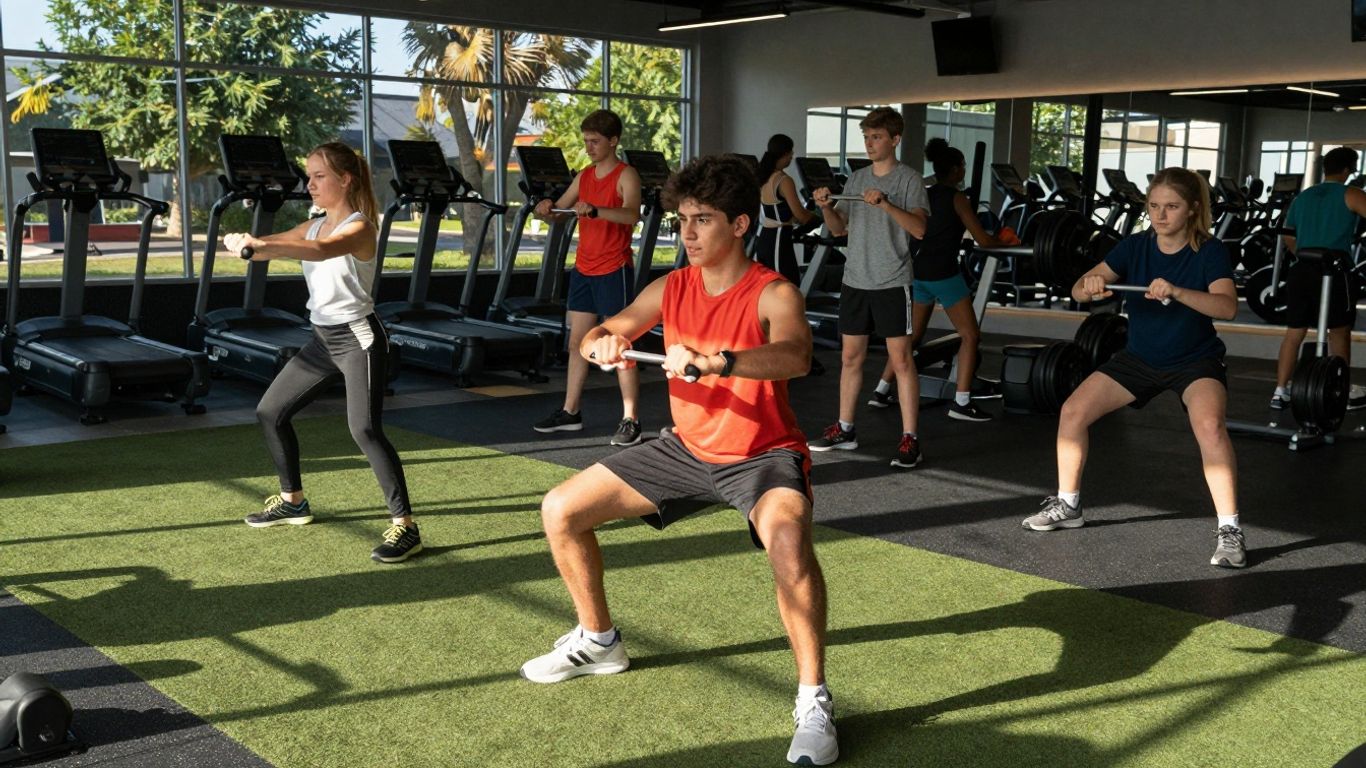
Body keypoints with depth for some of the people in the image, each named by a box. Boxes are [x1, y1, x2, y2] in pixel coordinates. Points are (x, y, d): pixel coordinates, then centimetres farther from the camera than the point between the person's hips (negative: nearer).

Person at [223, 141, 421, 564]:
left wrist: (261, 244, -44)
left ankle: (405, 526, -15)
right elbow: (272, 246, -1)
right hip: (323, 338, 9)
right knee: (270, 412, 15)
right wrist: (244, 242, -24)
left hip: (357, 337, -9)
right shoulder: (313, 227, 11)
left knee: (365, 429, -20)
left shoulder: (359, 227, -15)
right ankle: (292, 500, 32)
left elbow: (324, 250, -36)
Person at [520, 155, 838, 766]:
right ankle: (598, 641, 28)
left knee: (788, 542, -39)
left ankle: (814, 704, -21)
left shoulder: (772, 294, -19)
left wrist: (713, 361, -55)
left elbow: (794, 356, -39)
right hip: (686, 448, 7)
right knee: (560, 511, 6)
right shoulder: (671, 288, -1)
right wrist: (602, 344, -23)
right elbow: (596, 337, 3)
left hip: (762, 456, -6)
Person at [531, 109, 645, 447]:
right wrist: (546, 208, -11)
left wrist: (594, 210, -43)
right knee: (577, 341, 11)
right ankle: (570, 412, 20)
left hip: (614, 270, -7)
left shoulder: (626, 175, -10)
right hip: (583, 268, 7)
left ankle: (630, 420, -2)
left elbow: (632, 215, -28)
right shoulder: (584, 176, 12)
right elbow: (558, 213, 12)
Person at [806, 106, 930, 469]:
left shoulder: (909, 179, -4)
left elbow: (919, 228, -16)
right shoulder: (856, 178, 13)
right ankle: (845, 429, 22)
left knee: (900, 358, -4)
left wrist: (886, 204, -28)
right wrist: (826, 208, -4)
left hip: (891, 283, -6)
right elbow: (839, 229, 16)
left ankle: (910, 438, -1)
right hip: (855, 279, 6)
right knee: (850, 356, 11)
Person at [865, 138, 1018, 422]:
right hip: (943, 273, -7)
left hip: (918, 271, 7)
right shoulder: (957, 199, -7)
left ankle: (882, 391, 18)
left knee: (912, 335, 19)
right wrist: (1007, 242, 12)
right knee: (970, 335, 3)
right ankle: (961, 403, -2)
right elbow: (983, 240, -6)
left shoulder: (925, 195, 11)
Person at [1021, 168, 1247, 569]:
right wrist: (1090, 286, -41)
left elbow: (1227, 306, -33)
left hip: (1196, 360, -4)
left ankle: (1229, 530, -18)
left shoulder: (1209, 251, -17)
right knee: (1073, 410, -7)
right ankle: (1067, 506, 12)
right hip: (1140, 356, 4)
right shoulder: (1136, 245, -8)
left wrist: (1177, 292, -49)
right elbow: (1079, 289, -16)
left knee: (1210, 426, -32)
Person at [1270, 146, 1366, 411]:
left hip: (1300, 270, 5)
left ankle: (1280, 392, 8)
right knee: (1339, 332, 8)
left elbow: (1287, 236, 22)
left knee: (1294, 332, 9)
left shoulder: (1302, 197, 16)